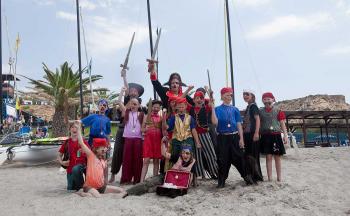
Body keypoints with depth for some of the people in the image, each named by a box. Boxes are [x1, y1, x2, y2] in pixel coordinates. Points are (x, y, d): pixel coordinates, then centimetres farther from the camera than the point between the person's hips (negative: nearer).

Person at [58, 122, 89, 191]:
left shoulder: (83, 142, -1)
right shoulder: (66, 142, 6)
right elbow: (59, 155, 13)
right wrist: (61, 162, -4)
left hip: (81, 165, -3)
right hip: (70, 168, 3)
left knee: (75, 169, -38)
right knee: (70, 188, 4)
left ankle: (81, 185, -12)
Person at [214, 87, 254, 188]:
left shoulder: (235, 109, 8)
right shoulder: (218, 109, 2)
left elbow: (239, 125, 6)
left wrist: (241, 139, 0)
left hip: (234, 136, 2)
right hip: (222, 137, -1)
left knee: (238, 158, 4)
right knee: (223, 160, 4)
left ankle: (247, 177, 21)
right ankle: (221, 181, 16)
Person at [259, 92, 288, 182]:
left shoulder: (278, 111, 1)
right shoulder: (260, 111, 6)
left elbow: (282, 124, 2)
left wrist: (285, 135, -5)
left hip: (276, 136, -1)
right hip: (265, 136, 1)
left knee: (277, 157, 6)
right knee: (268, 157, 3)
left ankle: (279, 178, 16)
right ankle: (269, 178, 9)